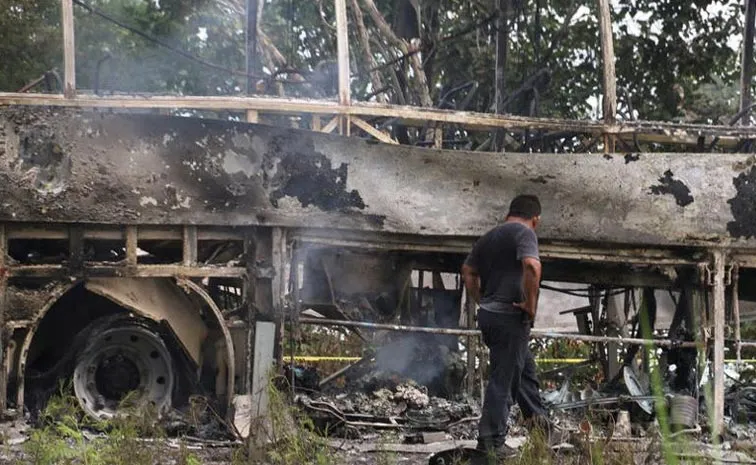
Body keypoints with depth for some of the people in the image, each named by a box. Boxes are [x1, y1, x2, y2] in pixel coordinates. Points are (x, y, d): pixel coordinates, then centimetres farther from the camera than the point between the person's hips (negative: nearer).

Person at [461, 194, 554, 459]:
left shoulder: (488, 237, 16)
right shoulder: (524, 232, -10)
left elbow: (468, 272, 24)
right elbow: (532, 266, -27)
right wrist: (531, 304, -17)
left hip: (488, 315, 9)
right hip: (510, 317, -9)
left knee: (525, 366, 23)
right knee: (503, 378, -3)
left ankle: (537, 417, 31)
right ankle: (491, 442, 1)